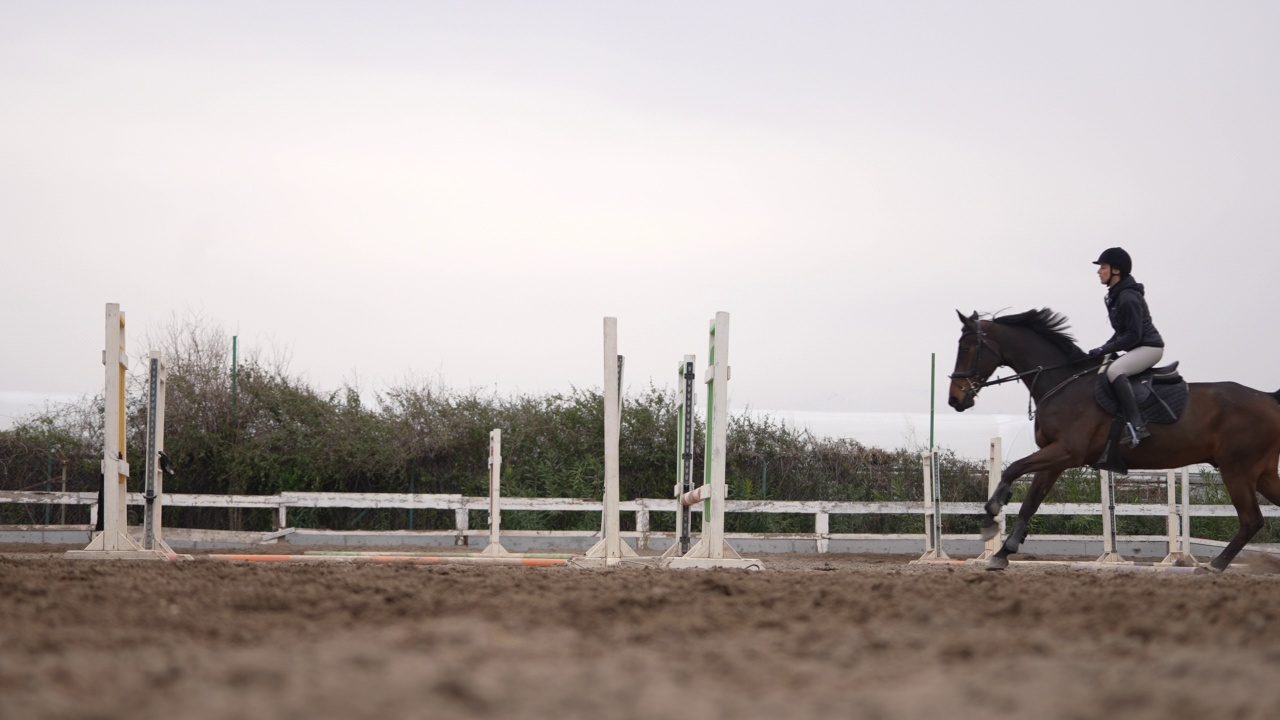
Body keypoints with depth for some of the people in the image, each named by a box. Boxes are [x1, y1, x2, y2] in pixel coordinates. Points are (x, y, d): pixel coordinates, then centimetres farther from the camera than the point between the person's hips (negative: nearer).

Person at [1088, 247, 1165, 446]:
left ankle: (1137, 425, -38)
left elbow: (1133, 335, -23)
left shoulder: (1129, 299, -19)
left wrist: (1104, 349, -22)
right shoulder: (1116, 296, 13)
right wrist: (1103, 349, 7)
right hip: (1139, 349, 11)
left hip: (1149, 347, -11)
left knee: (1114, 371, -33)